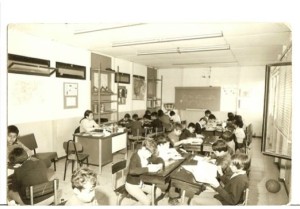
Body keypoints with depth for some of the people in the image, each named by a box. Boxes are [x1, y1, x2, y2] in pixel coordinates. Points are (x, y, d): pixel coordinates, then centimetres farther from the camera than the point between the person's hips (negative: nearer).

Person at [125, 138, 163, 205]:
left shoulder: (146, 155, -7)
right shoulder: (135, 156, -29)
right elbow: (131, 170, -47)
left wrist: (158, 166, -13)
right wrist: (148, 169, -46)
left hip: (142, 182, 8)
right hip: (132, 185, -8)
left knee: (158, 192, 5)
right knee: (147, 202, -18)